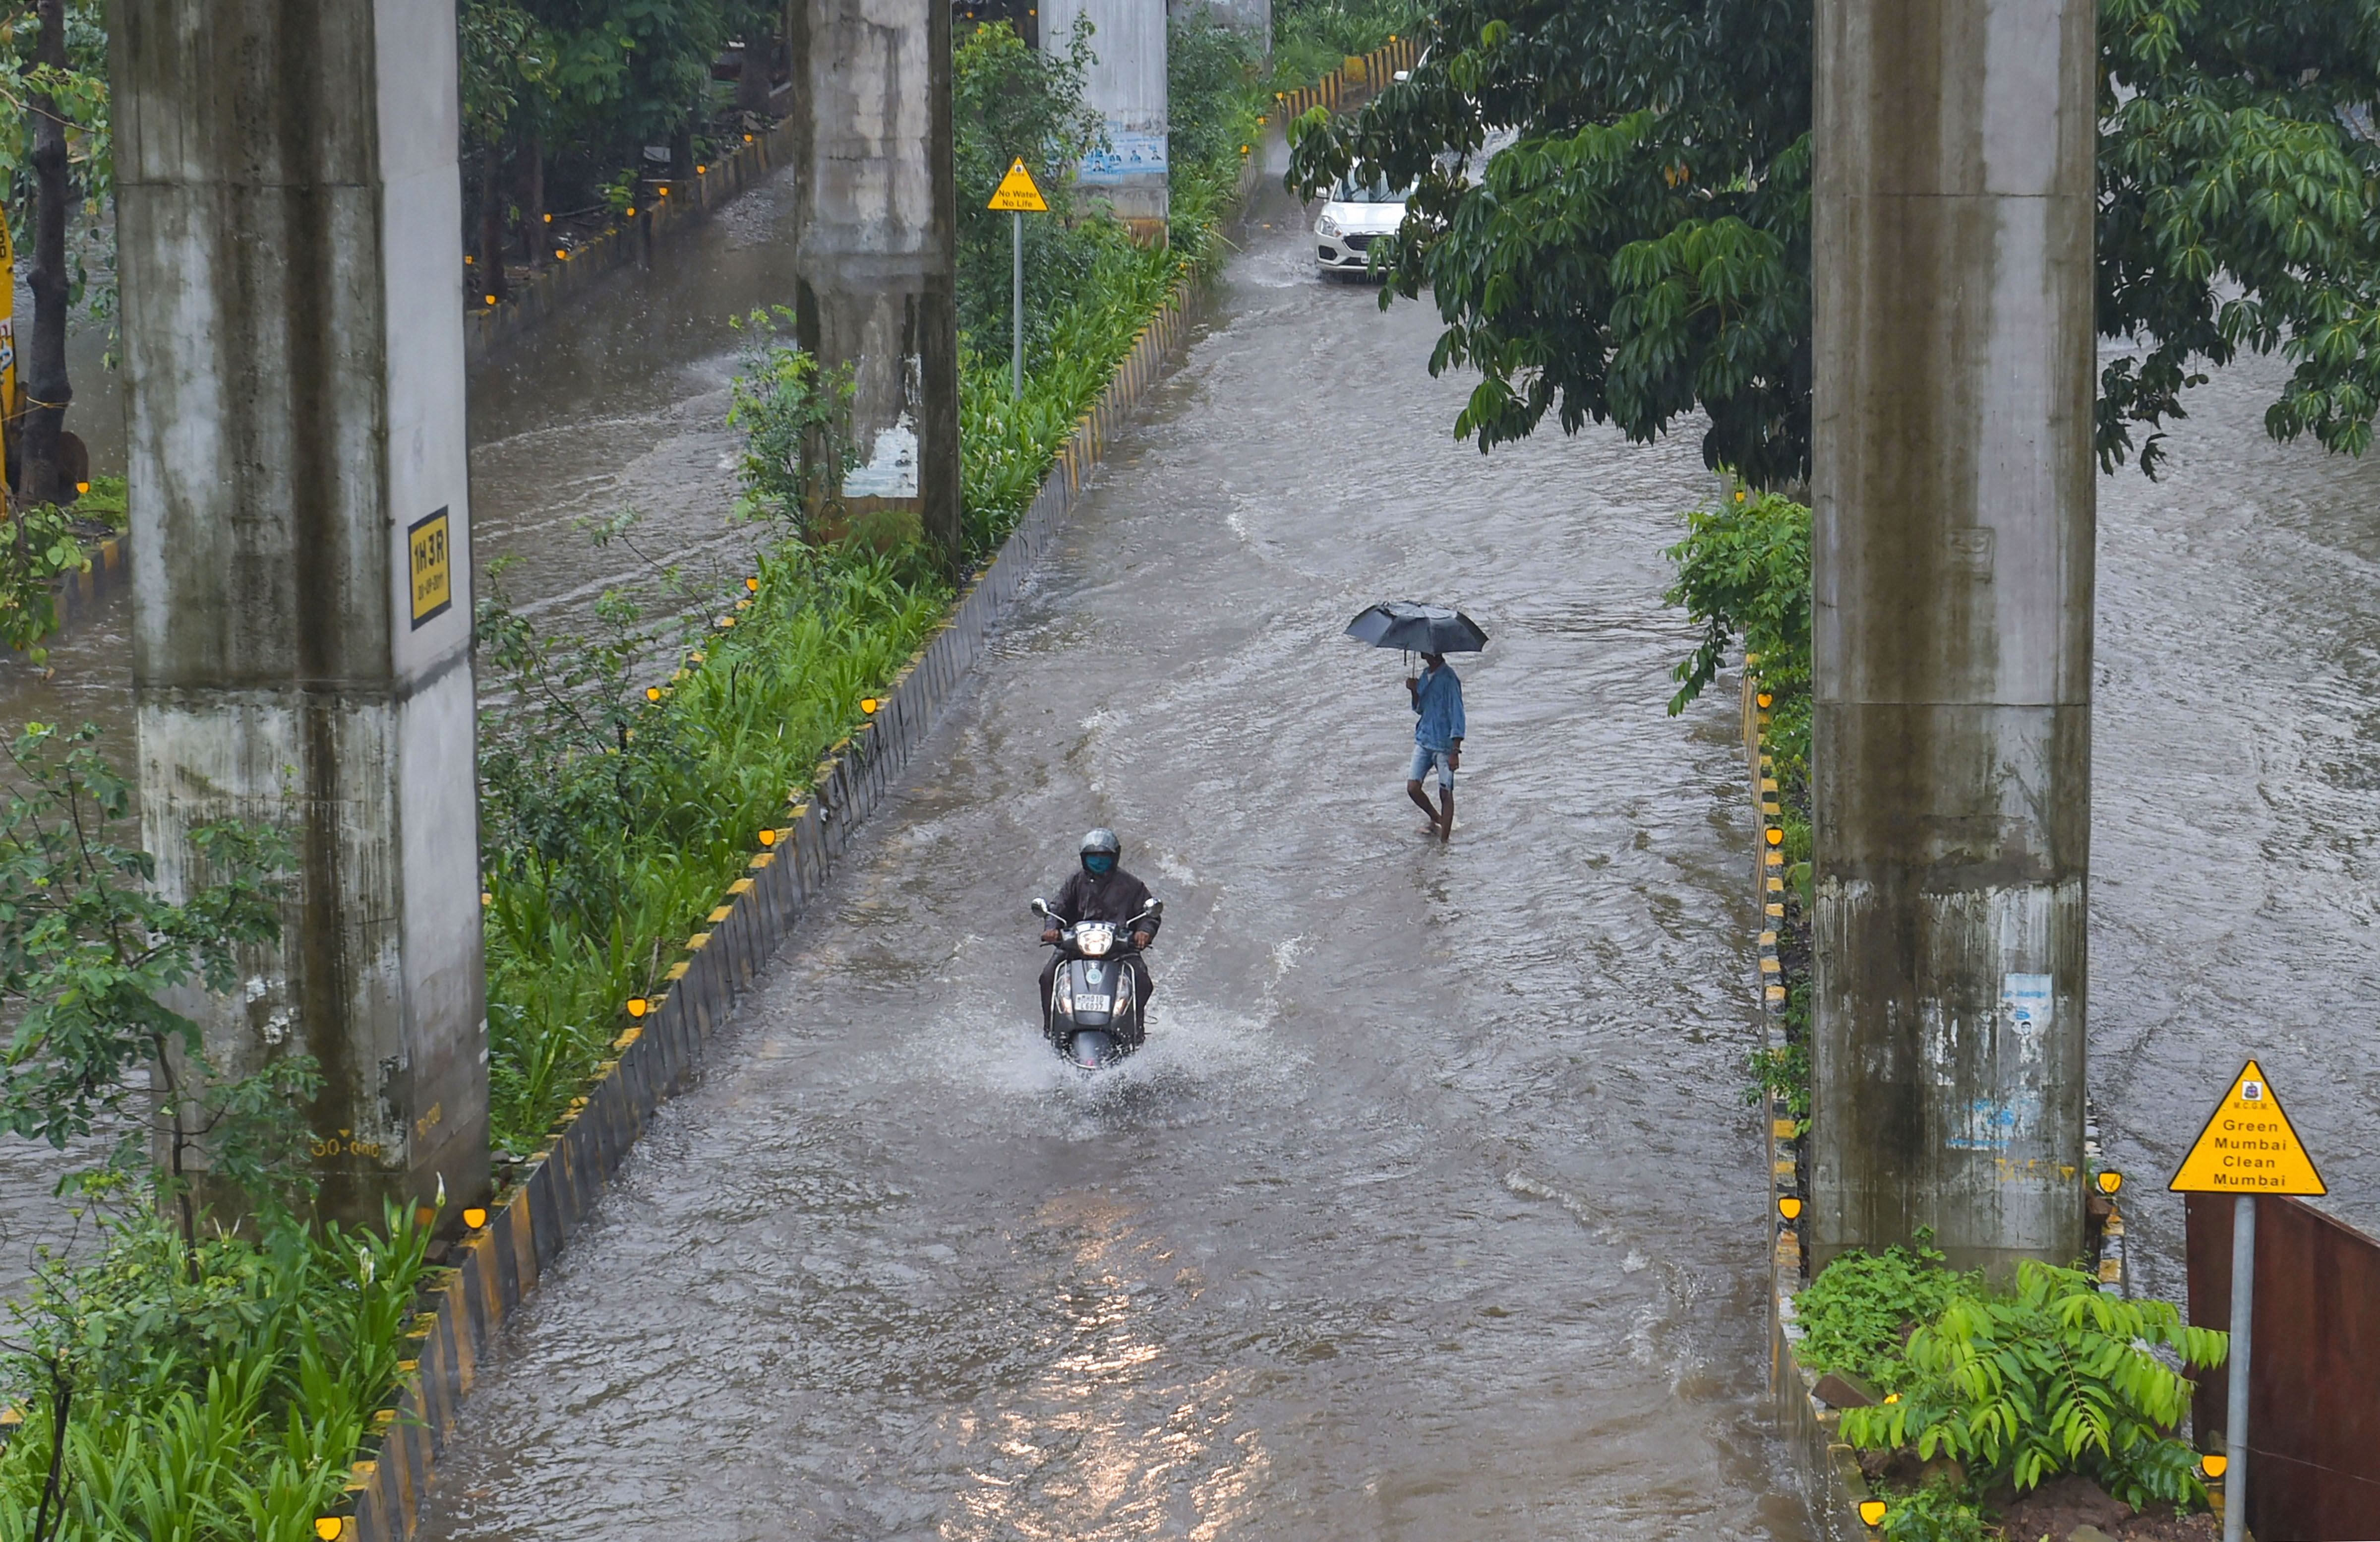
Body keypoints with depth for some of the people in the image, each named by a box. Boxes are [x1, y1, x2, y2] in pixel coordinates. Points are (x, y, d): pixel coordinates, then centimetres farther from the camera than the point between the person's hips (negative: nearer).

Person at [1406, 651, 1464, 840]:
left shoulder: (1448, 679, -15)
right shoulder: (1425, 675, 9)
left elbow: (1457, 715, -16)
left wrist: (1455, 751, -20)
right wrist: (1414, 691, -3)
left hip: (1444, 744, -7)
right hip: (1423, 741, 7)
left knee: (1445, 793, -1)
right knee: (1413, 788, 0)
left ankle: (1444, 841, 4)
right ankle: (1436, 819, 25)